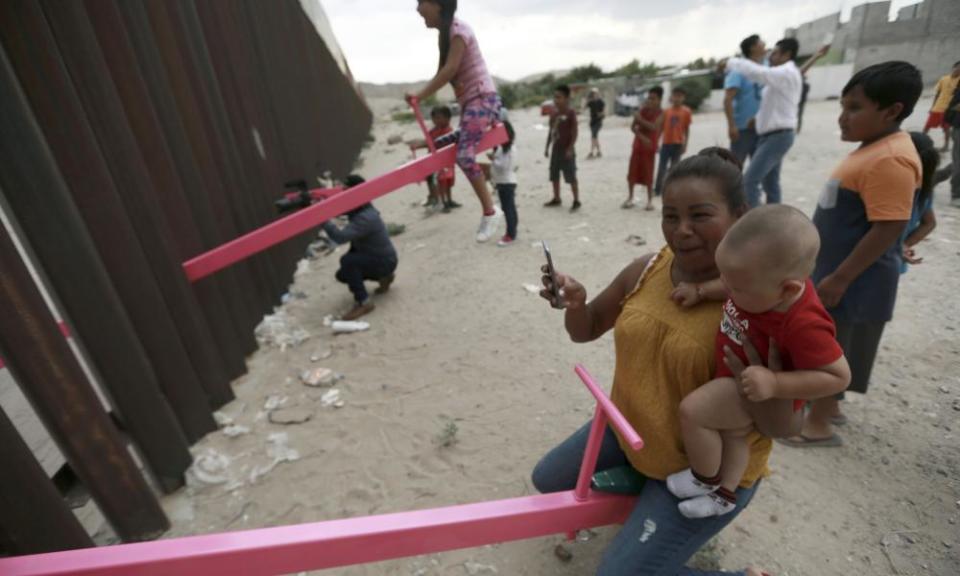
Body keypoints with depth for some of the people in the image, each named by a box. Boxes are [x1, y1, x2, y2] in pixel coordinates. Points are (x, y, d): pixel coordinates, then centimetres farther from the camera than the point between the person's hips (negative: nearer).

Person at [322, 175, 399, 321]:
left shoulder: (366, 218, -33)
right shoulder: (355, 208, -1)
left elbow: (340, 237, -40)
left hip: (385, 261, -10)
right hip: (373, 257, 10)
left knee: (347, 261, -30)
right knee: (342, 275, 14)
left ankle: (363, 303, -20)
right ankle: (383, 277, 25)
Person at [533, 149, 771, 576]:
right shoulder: (647, 270, -10)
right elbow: (586, 330, 1)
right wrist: (574, 304, -21)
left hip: (705, 471, -6)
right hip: (629, 429, 7)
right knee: (547, 480, 21)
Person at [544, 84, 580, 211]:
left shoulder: (570, 112, -12)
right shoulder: (553, 112, 9)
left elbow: (575, 131, -13)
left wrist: (570, 148, -18)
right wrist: (547, 147, 12)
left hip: (566, 149, -8)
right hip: (556, 148, 8)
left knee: (571, 177, -3)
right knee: (554, 176, 13)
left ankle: (576, 201, 6)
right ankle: (556, 199, 26)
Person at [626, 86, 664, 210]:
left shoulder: (660, 113, -7)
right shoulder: (642, 110, 4)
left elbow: (653, 127, -23)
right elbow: (633, 127, -3)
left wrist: (640, 119, -20)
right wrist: (642, 137, -17)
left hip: (650, 147, -4)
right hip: (637, 145, 4)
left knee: (648, 175, -1)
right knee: (632, 173, 5)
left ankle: (650, 200, 9)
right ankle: (630, 198, 17)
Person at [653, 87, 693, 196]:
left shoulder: (686, 112, -1)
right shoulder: (666, 111, 3)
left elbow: (687, 129, 1)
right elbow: (661, 128, 6)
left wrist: (685, 144, -4)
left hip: (678, 144, -1)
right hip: (666, 143, 1)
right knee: (662, 167, 2)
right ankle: (658, 189, 9)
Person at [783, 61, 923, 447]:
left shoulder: (890, 160, -23)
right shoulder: (873, 150, 9)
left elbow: (888, 229, -26)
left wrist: (839, 280, -23)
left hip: (854, 281, -10)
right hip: (836, 270, 10)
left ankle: (818, 424, 19)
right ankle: (827, 406, 37)